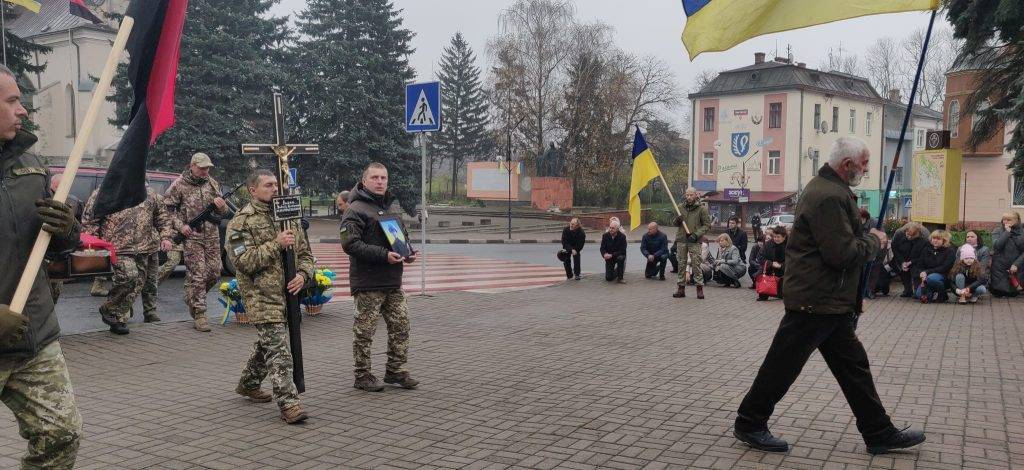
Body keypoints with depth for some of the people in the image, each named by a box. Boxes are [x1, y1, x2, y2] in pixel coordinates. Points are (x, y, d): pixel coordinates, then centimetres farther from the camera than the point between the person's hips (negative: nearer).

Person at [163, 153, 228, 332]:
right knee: (197, 275, -7)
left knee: (215, 272, 5)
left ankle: (191, 298, 30)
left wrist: (221, 206, -8)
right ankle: (199, 314, -2)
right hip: (191, 236, -5)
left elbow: (223, 212, 16)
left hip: (212, 236, 5)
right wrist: (181, 226, -12)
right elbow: (166, 208, -2)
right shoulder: (179, 185, -4)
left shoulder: (212, 183, 10)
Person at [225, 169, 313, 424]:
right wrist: (276, 244, -21)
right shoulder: (242, 221, -7)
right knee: (278, 349, -12)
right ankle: (288, 403, -9)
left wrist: (303, 274, -5)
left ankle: (248, 384, 42)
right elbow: (243, 261, -17)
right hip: (261, 295, -7)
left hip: (287, 293, 7)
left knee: (268, 342, 21)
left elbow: (305, 252, 16)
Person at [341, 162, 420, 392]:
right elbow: (350, 244, -19)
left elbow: (402, 236, 27)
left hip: (393, 282, 8)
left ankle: (396, 371, 23)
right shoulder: (356, 210, -10)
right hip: (368, 282, -8)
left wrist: (408, 252, 5)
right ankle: (362, 376, 15)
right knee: (364, 331, 3)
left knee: (401, 325, 10)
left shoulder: (390, 207, 16)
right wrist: (384, 255, -24)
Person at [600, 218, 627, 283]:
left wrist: (612, 255, -29)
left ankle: (620, 278, -21)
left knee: (620, 258, -40)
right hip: (609, 257, 2)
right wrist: (604, 254, -30)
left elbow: (622, 251, -20)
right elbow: (602, 248, -7)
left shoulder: (622, 236, -16)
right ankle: (615, 271, 31)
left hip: (619, 255, -2)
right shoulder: (605, 235, -9)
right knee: (608, 278, -6)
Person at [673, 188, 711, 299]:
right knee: (681, 264, 5)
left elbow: (707, 225, -2)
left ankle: (700, 287, 0)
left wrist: (696, 234, -14)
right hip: (681, 240, 4)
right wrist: (677, 221, -4)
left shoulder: (702, 208, -1)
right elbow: (677, 224, 21)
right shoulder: (681, 207, 11)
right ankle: (681, 288, 11)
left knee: (696, 264, -6)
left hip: (695, 241, -4)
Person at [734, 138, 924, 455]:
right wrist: (874, 240, -7)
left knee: (853, 364, 13)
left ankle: (879, 434, 22)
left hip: (830, 301, 11)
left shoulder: (827, 188, 16)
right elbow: (843, 253, -23)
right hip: (816, 301, -11)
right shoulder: (829, 197, -20)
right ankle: (749, 424, 14)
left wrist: (864, 233, 12)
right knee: (782, 365, 1)